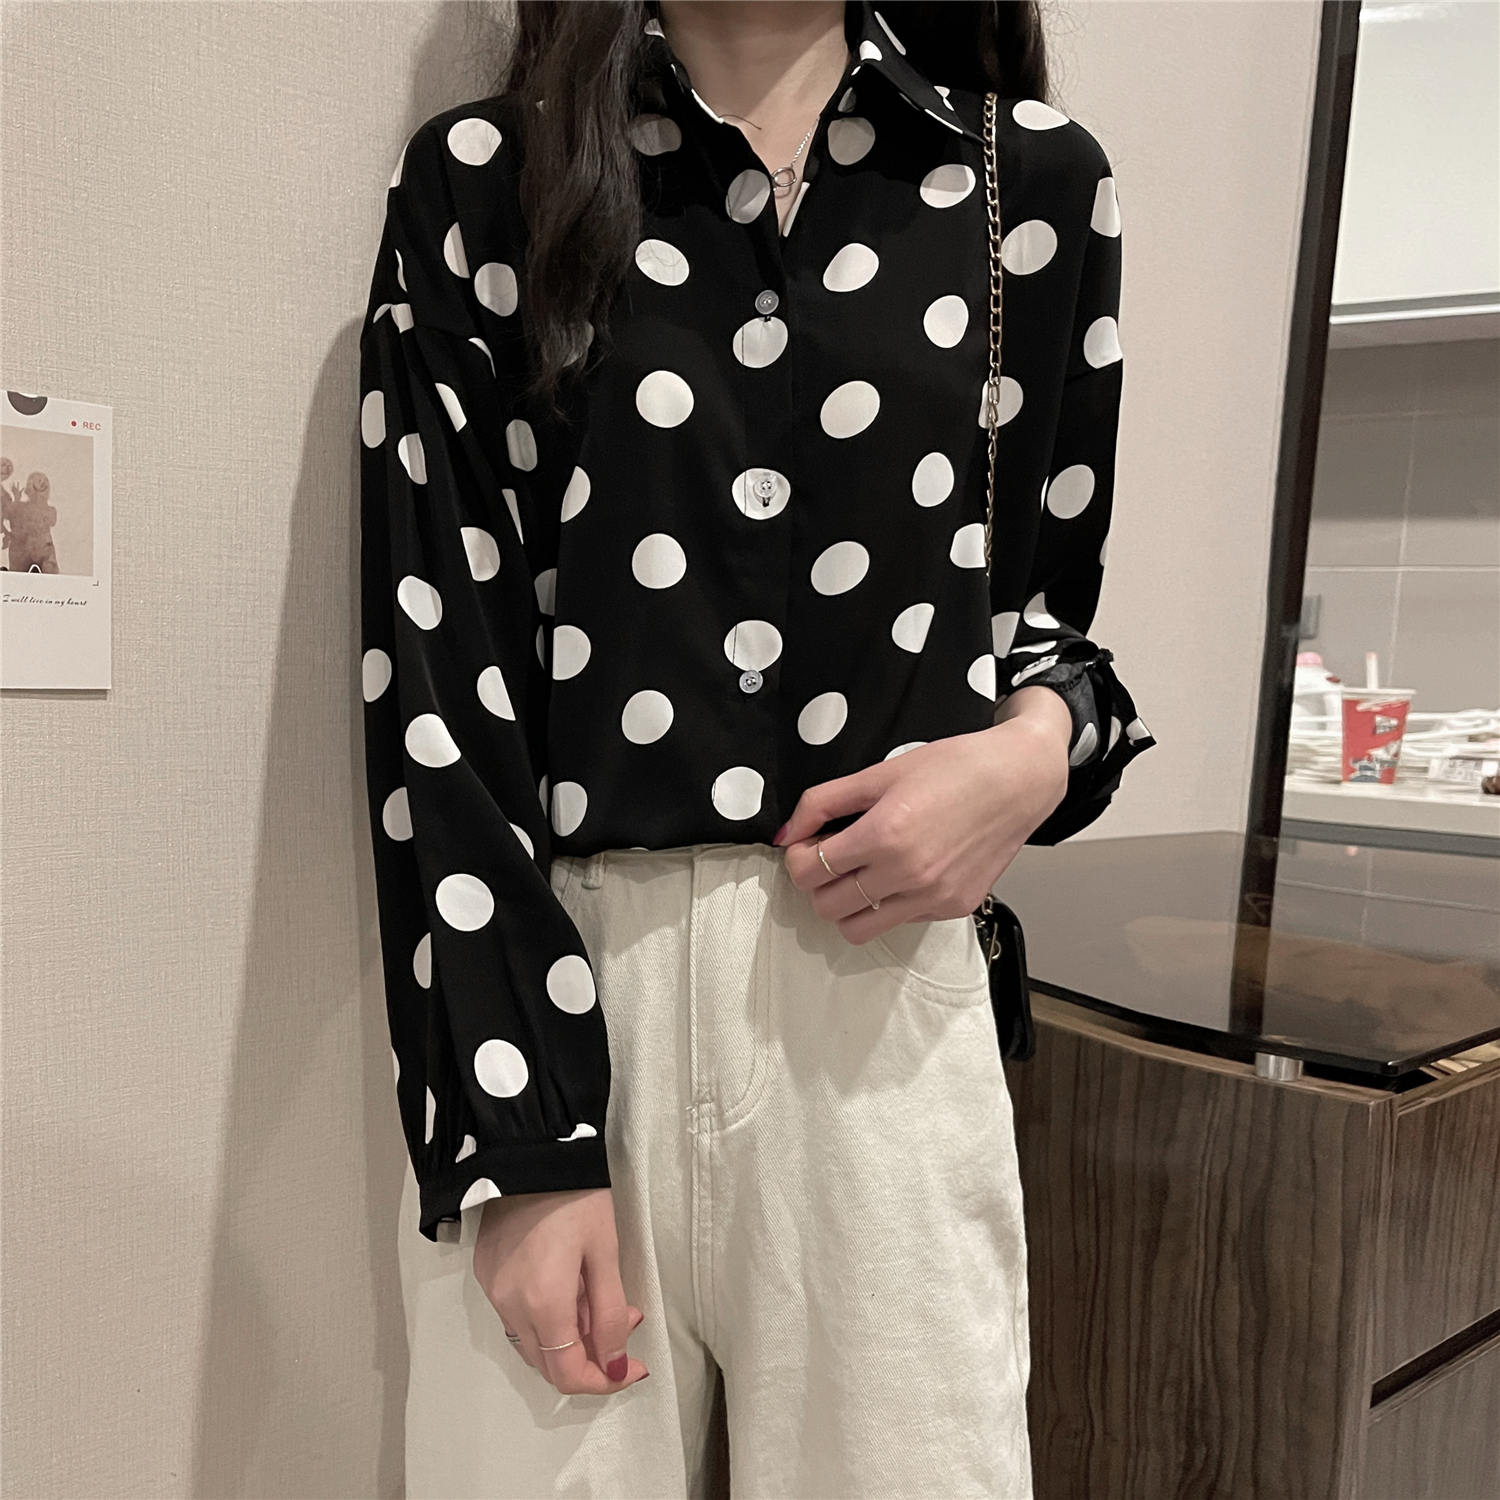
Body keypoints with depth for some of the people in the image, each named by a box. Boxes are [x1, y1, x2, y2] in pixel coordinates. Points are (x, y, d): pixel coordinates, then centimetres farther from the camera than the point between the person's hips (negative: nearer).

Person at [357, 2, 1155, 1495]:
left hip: (877, 986, 2)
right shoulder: (478, 182, 4)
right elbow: (434, 683, -4)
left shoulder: (1031, 179, 9)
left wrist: (1041, 752, -9)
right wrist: (525, 1142, -10)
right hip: (541, 983, 0)